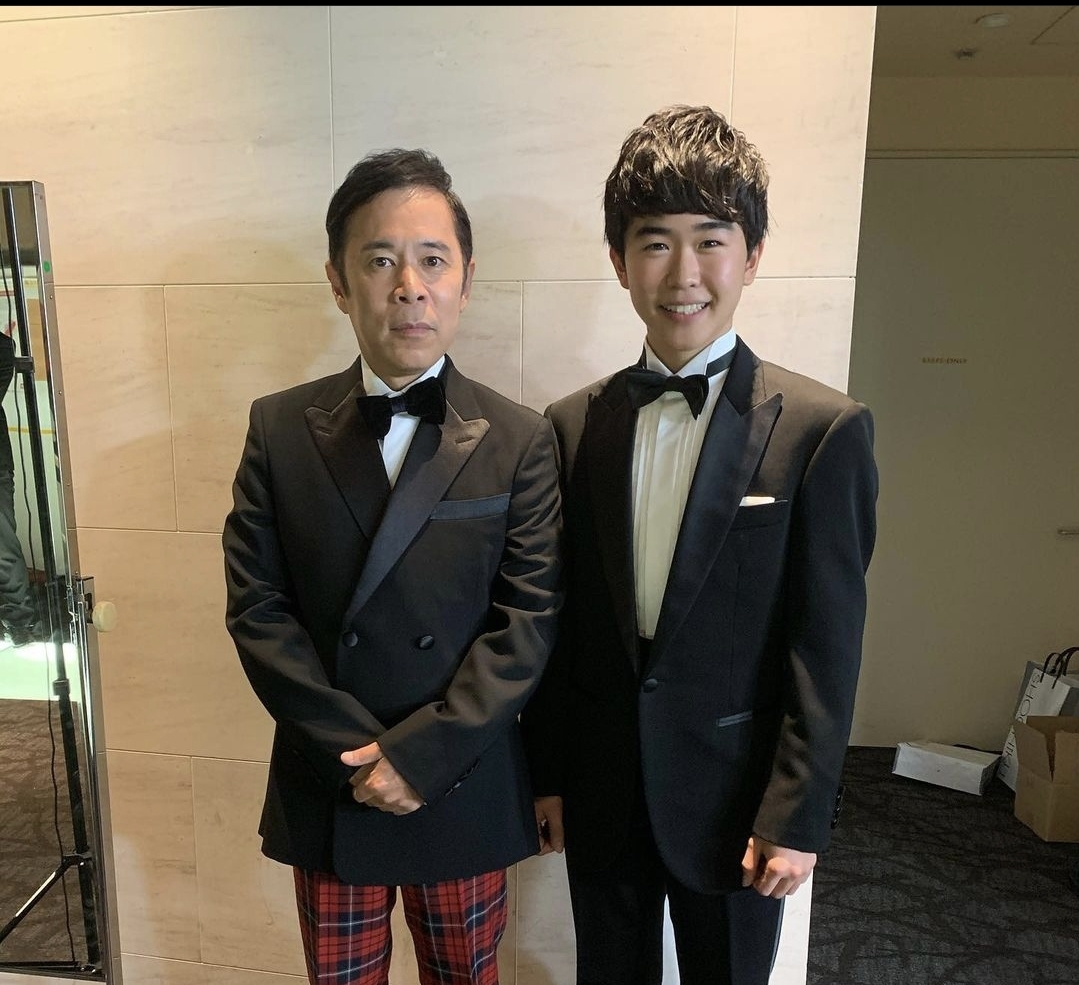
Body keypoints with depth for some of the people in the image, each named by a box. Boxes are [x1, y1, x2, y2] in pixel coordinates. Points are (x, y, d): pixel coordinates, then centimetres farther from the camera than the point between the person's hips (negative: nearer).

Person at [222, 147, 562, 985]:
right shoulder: (280, 428, -4)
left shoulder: (520, 439, -7)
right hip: (325, 791, 1)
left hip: (465, 794, 0)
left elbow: (530, 618, -11)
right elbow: (256, 606, -6)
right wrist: (357, 751, -13)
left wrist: (423, 753, -16)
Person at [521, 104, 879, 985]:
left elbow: (827, 648, -10)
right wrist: (546, 774, 5)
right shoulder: (573, 425, -3)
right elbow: (558, 622, 1)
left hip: (734, 798, -2)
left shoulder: (822, 429, -12)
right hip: (601, 794, 3)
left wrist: (796, 816, -9)